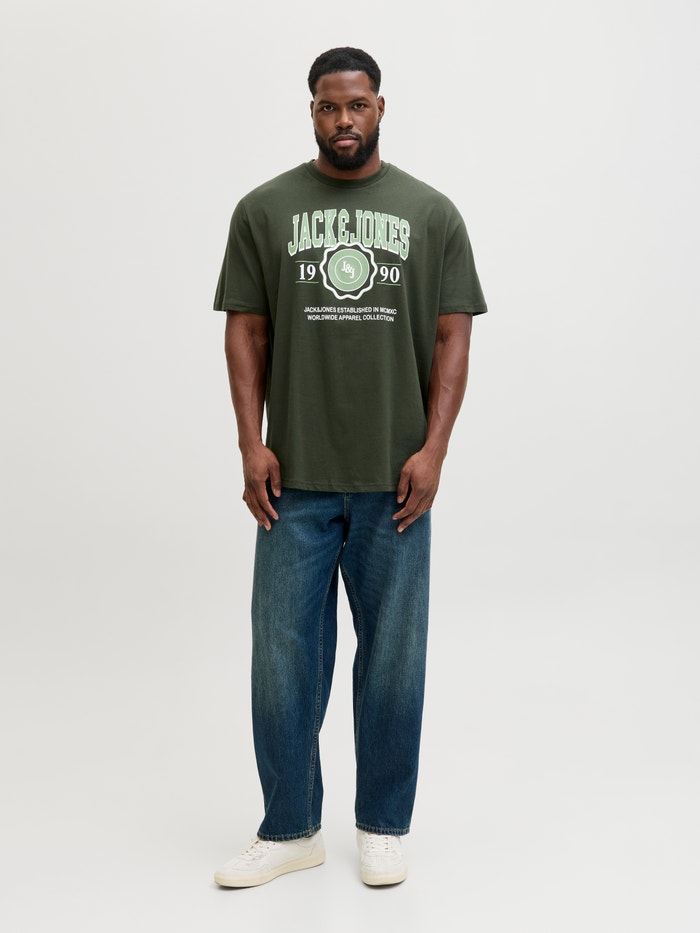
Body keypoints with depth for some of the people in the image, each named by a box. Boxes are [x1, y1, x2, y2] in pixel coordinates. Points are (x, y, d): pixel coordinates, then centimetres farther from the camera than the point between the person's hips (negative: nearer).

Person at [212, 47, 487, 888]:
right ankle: (290, 830, 20)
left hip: (393, 480, 0)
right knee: (283, 654, 4)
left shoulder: (431, 212, 5)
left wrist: (433, 449, -8)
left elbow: (452, 337, 1)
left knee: (393, 655, 8)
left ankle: (383, 828, 24)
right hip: (296, 479, 0)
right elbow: (246, 331, 4)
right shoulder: (264, 210, 5)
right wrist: (251, 443, -6)